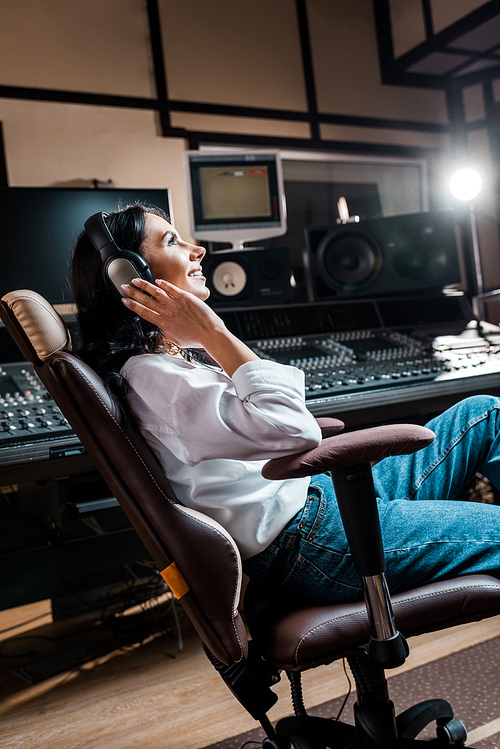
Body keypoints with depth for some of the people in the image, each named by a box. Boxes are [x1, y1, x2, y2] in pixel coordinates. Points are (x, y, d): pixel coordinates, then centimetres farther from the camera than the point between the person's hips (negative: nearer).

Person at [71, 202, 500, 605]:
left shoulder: (179, 355, 13)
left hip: (321, 497, 10)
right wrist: (214, 334, -20)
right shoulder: (149, 374, -19)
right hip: (310, 541, -10)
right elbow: (296, 433, -27)